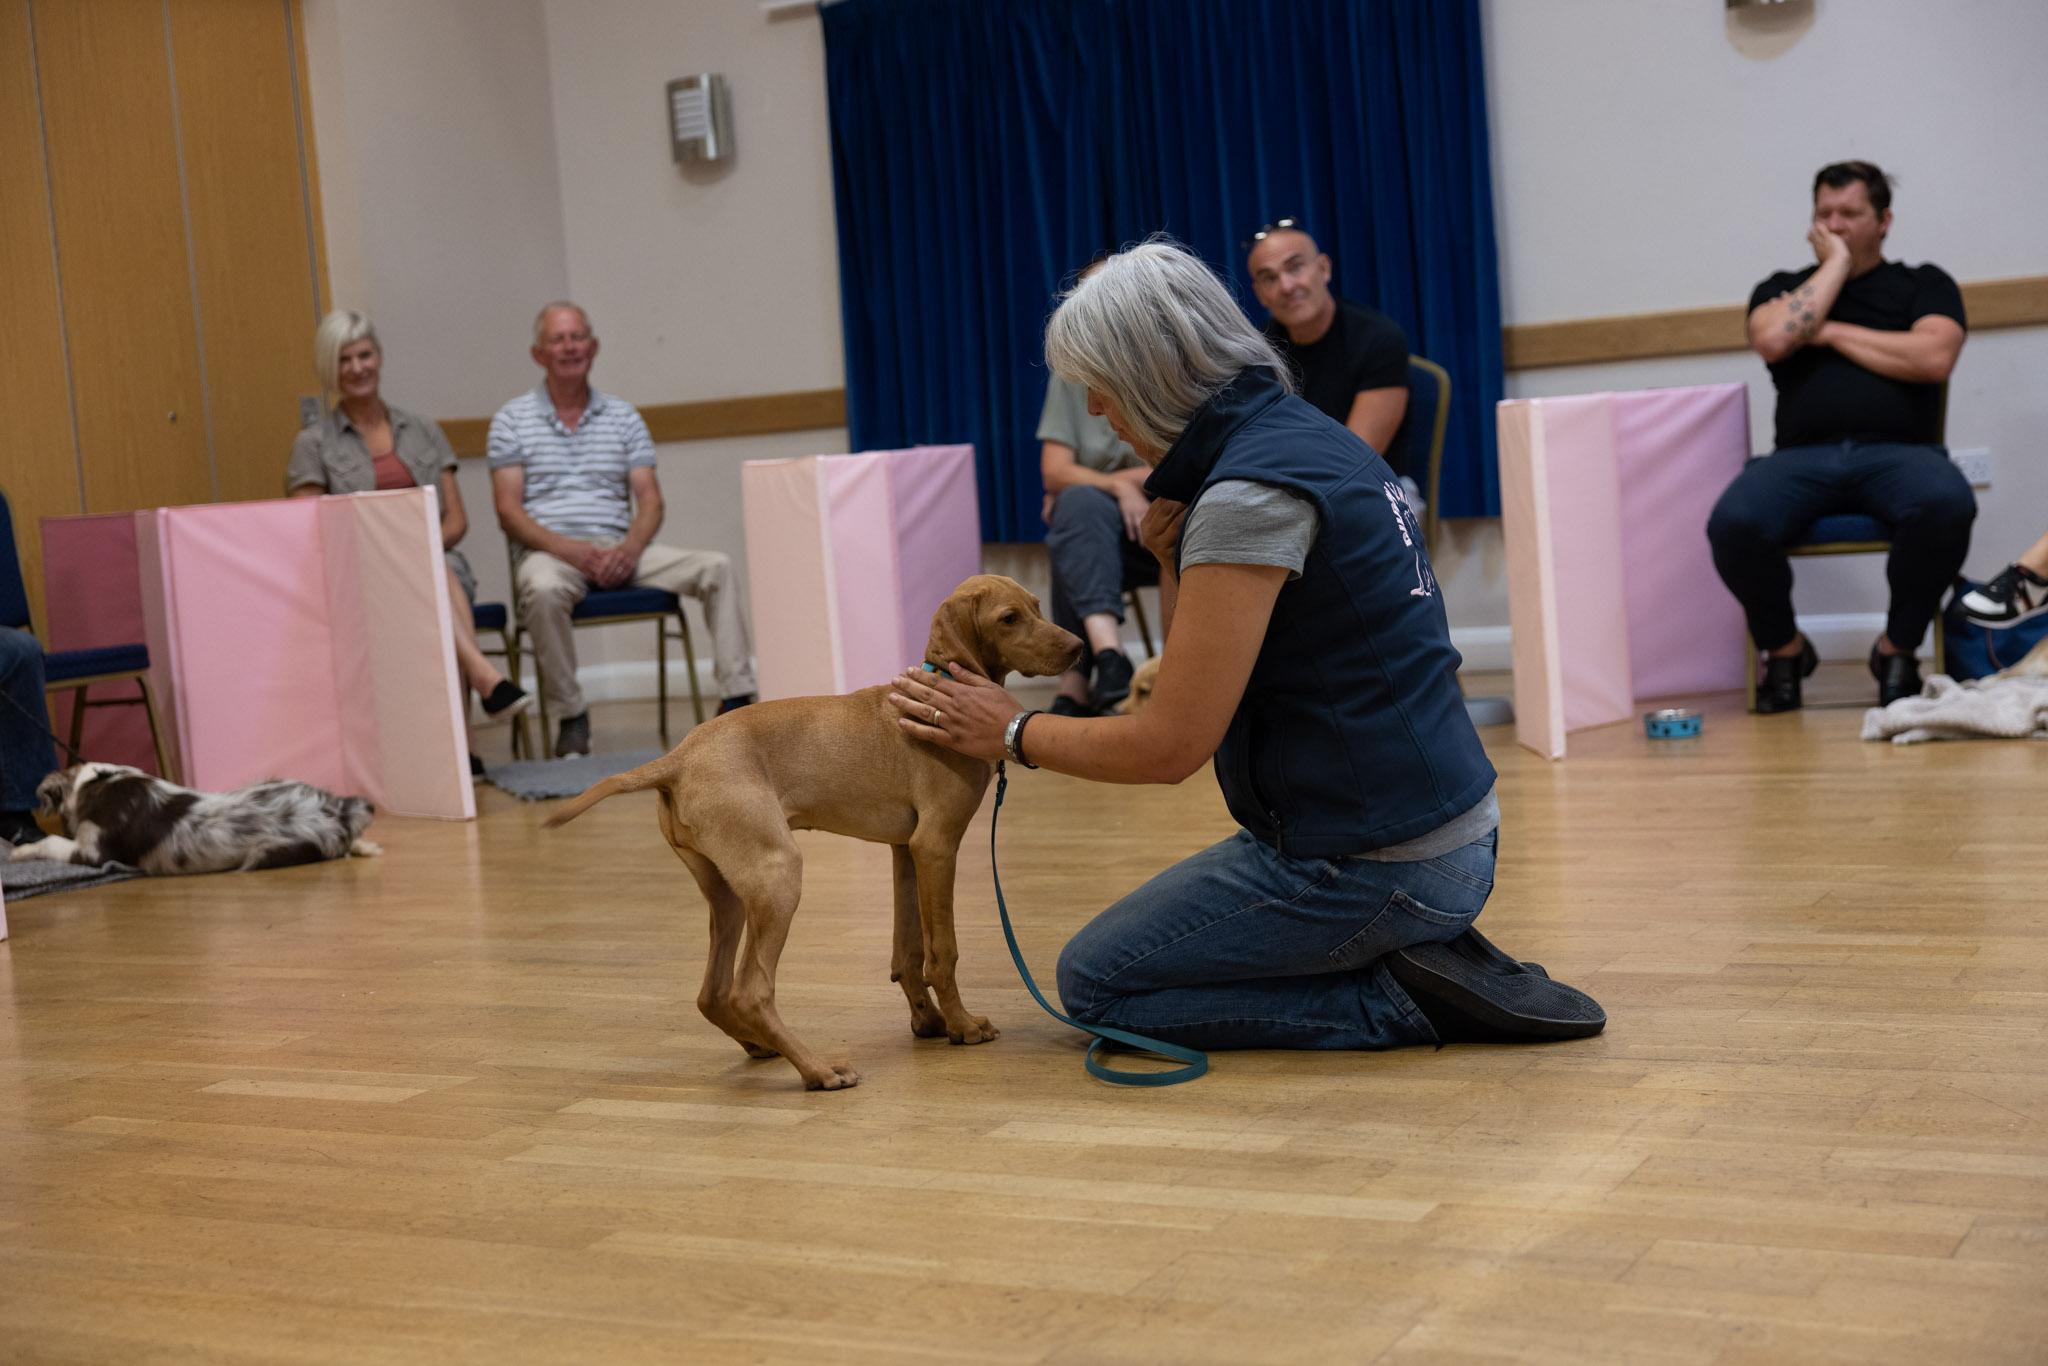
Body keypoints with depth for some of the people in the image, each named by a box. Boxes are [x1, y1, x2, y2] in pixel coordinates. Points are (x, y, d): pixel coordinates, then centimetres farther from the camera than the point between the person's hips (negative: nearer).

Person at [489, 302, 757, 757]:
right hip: (549, 551, -3)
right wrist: (570, 549, -17)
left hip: (620, 549, 3)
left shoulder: (623, 417, 15)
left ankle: (738, 697, -19)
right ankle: (570, 715, -24)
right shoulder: (512, 420, 7)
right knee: (542, 591, -39)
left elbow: (650, 500, 8)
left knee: (716, 566, -18)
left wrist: (630, 548, -15)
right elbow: (508, 511, -2)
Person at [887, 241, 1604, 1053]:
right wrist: (1171, 557, 0)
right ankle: (1418, 958, 11)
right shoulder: (1298, 434, 8)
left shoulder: (1249, 493, -22)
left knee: (1096, 982, 5)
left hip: (1372, 864, -10)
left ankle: (1402, 1000, -2)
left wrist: (1013, 733, -5)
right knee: (1130, 948, 24)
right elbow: (1201, 682, 15)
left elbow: (1170, 747, -19)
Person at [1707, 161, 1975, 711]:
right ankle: (1783, 648, -4)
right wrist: (1836, 264, 7)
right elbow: (1773, 340, -2)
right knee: (1734, 523, -33)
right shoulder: (1783, 289, 23)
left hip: (1898, 452, -1)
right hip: (1803, 456, 1)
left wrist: (1831, 332, 2)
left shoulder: (1925, 284, 19)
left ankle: (1897, 647, -11)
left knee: (1947, 504, -37)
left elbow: (1933, 358, -2)